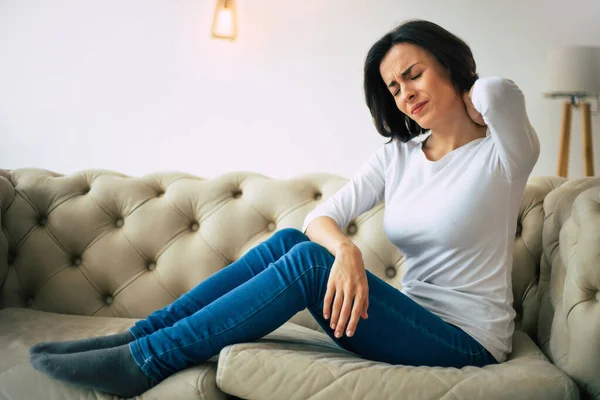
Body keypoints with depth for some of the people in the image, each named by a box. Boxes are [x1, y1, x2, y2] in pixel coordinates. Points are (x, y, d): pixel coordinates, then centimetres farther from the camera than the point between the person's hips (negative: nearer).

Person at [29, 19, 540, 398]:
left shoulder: (501, 153, -8)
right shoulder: (398, 155, 6)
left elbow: (498, 91, -31)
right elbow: (321, 217, -4)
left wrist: (468, 96, -7)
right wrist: (345, 249, -27)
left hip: (466, 339, -5)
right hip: (412, 314, 5)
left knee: (309, 262, -25)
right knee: (289, 241, -15)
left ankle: (148, 359, -18)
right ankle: (136, 336, -11)